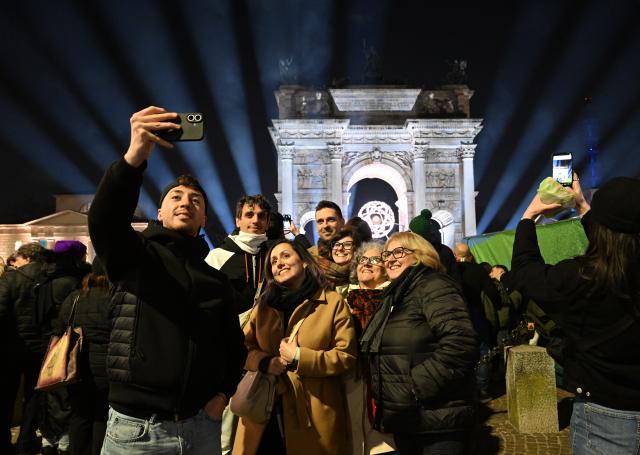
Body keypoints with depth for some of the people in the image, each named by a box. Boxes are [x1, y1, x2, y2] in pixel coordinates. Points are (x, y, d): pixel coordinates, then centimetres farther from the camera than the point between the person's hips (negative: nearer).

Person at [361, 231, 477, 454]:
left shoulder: (433, 287, -13)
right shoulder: (395, 295, 16)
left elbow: (460, 345, -27)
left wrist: (415, 387, -23)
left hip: (436, 420, -9)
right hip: (404, 419, 9)